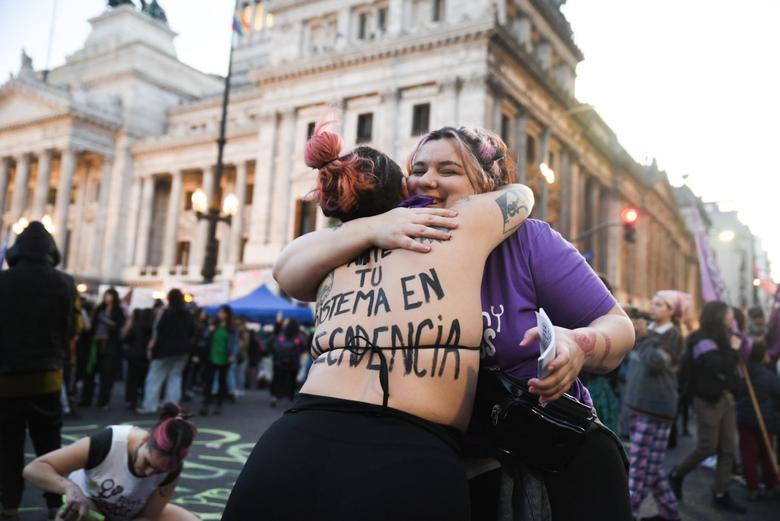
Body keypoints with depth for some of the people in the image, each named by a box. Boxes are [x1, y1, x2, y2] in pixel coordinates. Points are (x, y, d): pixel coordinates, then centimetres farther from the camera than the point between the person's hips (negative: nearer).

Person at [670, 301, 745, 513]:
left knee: (728, 448, 8)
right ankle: (676, 475, 19)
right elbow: (719, 368, -24)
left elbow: (731, 368, 15)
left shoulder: (722, 338, 13)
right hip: (709, 400, -8)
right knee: (707, 447, -2)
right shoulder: (702, 340, -14)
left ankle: (721, 494, 15)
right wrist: (733, 350, -12)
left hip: (726, 398, 8)